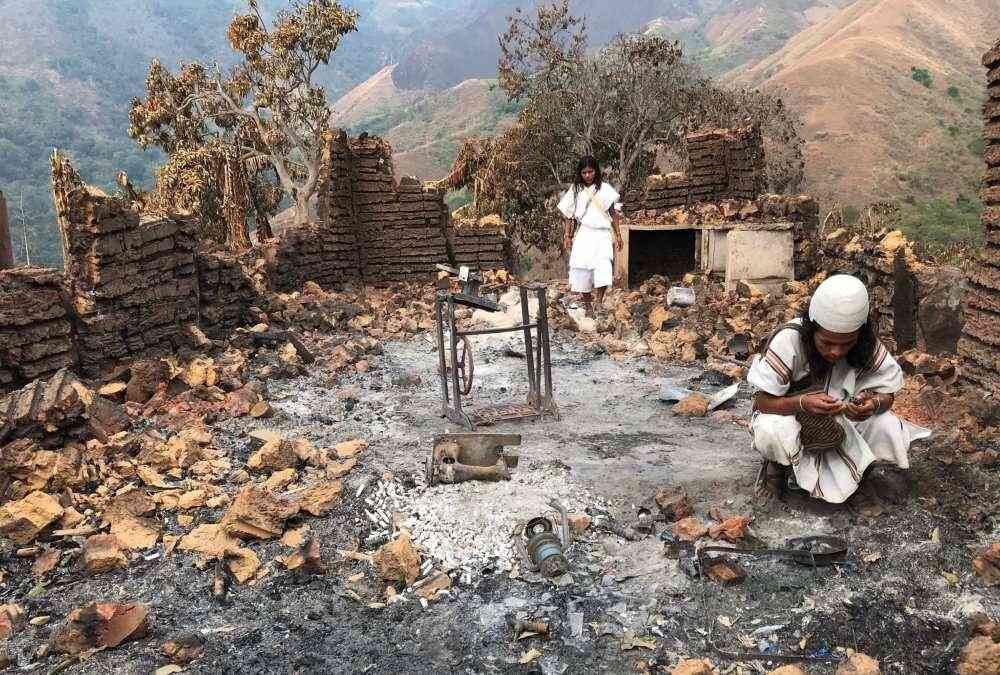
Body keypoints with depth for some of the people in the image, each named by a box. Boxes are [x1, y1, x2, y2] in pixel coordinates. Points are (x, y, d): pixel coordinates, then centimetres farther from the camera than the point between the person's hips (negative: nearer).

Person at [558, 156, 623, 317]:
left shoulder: (605, 188, 4)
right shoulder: (575, 190, 8)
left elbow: (615, 213, 5)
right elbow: (569, 215, 11)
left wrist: (618, 235, 2)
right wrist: (567, 235, 6)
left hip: (602, 234, -1)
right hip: (584, 235, 1)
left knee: (603, 264, -21)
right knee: (582, 270, -2)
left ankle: (599, 301, -12)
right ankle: (588, 306, 11)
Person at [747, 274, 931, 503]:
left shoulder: (868, 347, -18)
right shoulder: (788, 341, -29)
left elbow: (887, 395, -11)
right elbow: (763, 400, -25)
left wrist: (874, 403, -37)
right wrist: (803, 403, -45)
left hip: (843, 419, 4)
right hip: (788, 413, -3)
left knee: (889, 429, -22)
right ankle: (778, 465, 0)